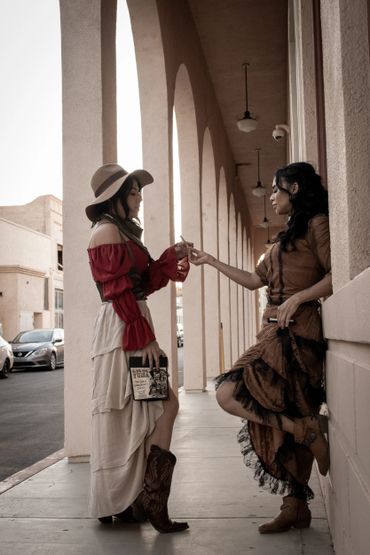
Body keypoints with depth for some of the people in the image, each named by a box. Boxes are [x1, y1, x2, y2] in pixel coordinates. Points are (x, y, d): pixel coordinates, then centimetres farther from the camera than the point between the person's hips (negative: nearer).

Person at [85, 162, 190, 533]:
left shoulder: (122, 232, 20)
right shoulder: (107, 231, -10)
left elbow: (144, 282, 19)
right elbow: (120, 291, -17)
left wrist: (173, 257, 10)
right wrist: (145, 337, -19)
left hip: (130, 329, 10)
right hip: (123, 331, -10)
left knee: (135, 417, 10)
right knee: (166, 405, -9)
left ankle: (125, 503, 18)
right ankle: (151, 500, -4)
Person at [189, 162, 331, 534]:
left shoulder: (317, 224, -2)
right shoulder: (286, 238, 24)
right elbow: (255, 280, 25)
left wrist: (296, 298, -19)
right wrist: (210, 261, 29)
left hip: (295, 332, -8)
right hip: (275, 332, 8)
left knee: (229, 394, -16)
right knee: (285, 420, 5)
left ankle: (307, 428, -7)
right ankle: (297, 507, 10)